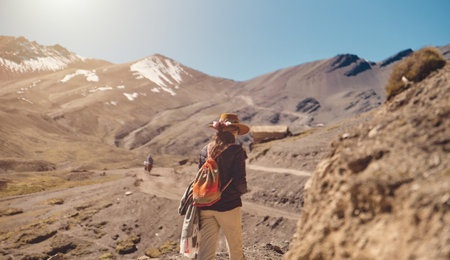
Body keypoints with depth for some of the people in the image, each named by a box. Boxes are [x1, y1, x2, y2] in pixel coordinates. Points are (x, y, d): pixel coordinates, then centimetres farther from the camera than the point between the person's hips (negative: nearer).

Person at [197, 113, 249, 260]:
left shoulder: (205, 150, 4)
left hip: (206, 207, 4)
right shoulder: (236, 151, -10)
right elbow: (239, 182, -15)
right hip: (228, 206, -4)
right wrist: (243, 190, 6)